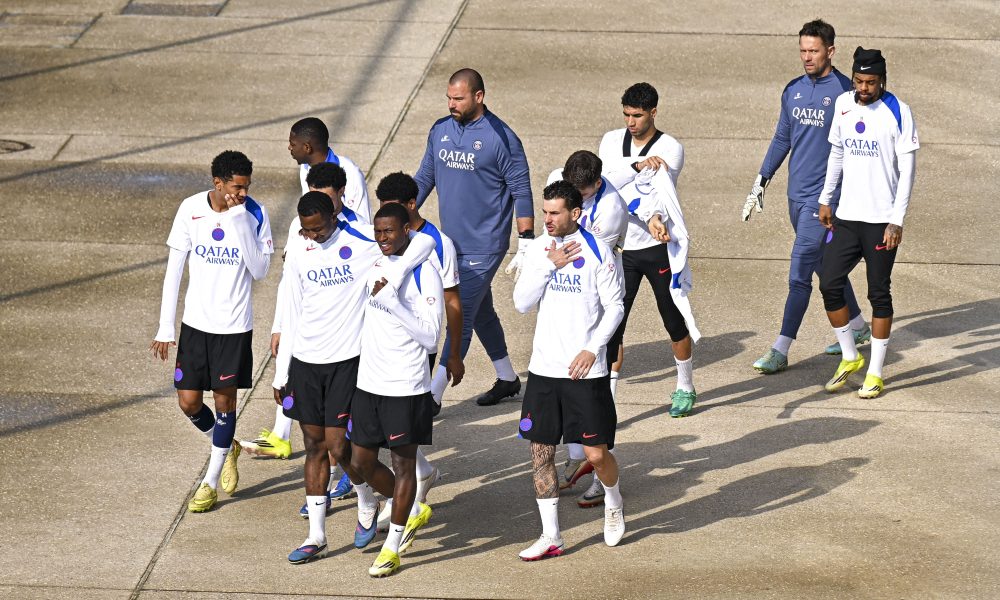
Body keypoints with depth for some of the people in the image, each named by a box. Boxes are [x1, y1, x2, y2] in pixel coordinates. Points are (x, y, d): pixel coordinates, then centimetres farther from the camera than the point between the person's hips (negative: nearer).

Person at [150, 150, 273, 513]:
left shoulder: (254, 214, -11)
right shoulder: (191, 210, -8)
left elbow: (260, 271, -17)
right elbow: (174, 270, -1)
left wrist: (239, 221, -25)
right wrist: (165, 328, -1)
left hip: (234, 324, -2)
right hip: (196, 320, 2)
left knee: (224, 398, 5)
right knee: (188, 401, 3)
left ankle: (211, 482, 20)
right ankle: (227, 448, 33)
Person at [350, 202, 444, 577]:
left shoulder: (424, 274, -13)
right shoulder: (372, 263, 7)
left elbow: (431, 338, -18)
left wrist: (394, 303, -25)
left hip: (406, 386, -7)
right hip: (368, 381, 7)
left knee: (403, 462, 5)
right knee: (362, 462, 11)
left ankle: (392, 546, 17)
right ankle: (413, 511, 34)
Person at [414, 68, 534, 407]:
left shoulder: (501, 138, -13)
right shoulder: (440, 131, 5)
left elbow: (521, 192, -9)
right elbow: (424, 178, 14)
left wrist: (526, 243, -12)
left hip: (485, 247, -7)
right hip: (453, 243, 7)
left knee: (461, 317, -9)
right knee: (481, 313, 17)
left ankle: (433, 395, -10)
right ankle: (507, 380, 32)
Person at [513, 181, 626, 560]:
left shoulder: (597, 252, -8)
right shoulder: (538, 250, 5)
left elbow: (615, 307, -5)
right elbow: (522, 303, -2)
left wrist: (592, 349, -15)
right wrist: (550, 265, -12)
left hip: (586, 370, -4)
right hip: (543, 369, 4)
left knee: (597, 454, -2)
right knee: (540, 451, 3)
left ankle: (613, 504, 31)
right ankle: (550, 537, 12)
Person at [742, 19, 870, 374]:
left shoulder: (845, 92, -10)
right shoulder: (793, 90, 9)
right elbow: (781, 139, 18)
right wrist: (760, 184, 17)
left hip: (823, 197, -7)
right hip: (796, 195, 7)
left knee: (799, 275, -9)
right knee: (826, 267, 18)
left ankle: (780, 352, -8)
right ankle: (858, 327, 35)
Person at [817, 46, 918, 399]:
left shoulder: (897, 112, -10)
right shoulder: (843, 105, 6)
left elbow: (907, 171, -10)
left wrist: (896, 221, -14)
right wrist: (826, 200, 17)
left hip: (880, 220, -5)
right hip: (846, 216, 5)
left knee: (879, 293, 1)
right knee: (829, 284, 1)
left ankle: (875, 373, 10)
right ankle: (850, 358, 20)